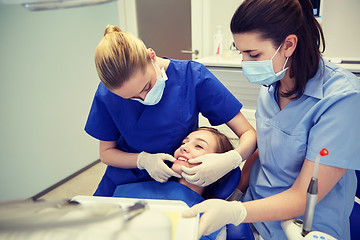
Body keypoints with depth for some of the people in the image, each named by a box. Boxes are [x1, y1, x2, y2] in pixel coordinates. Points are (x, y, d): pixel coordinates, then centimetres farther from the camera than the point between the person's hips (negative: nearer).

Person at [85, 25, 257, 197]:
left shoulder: (193, 76, -18)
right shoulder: (106, 94, -12)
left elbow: (249, 133, -14)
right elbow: (106, 152, 0)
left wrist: (230, 159, -35)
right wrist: (143, 160, -18)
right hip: (123, 184, 2)